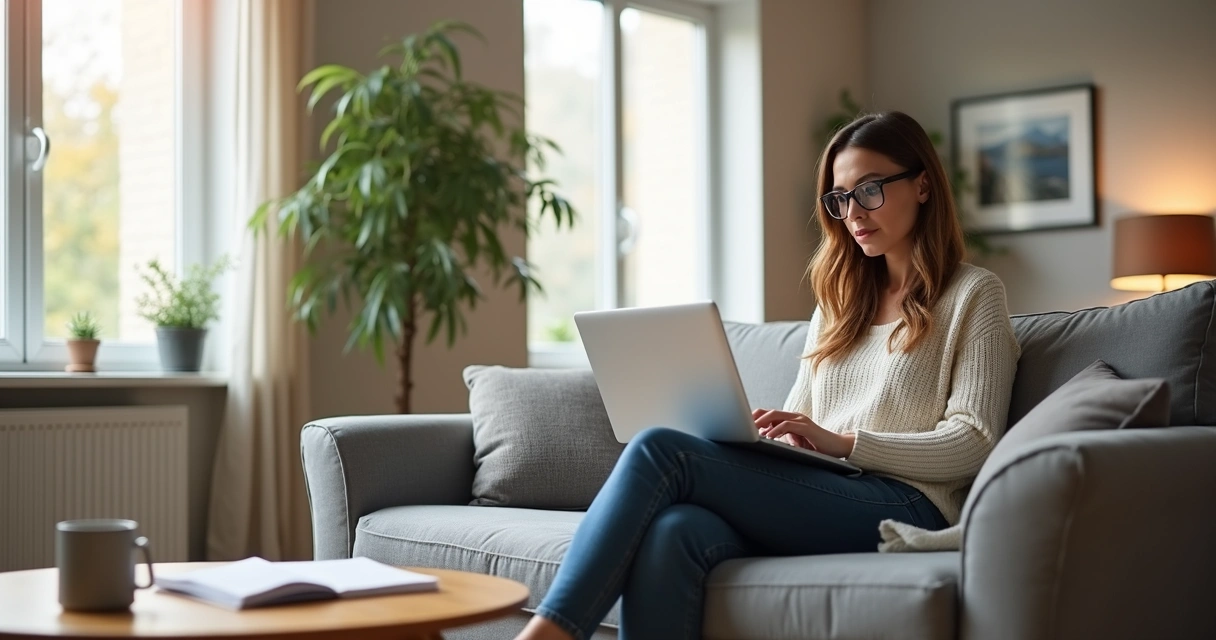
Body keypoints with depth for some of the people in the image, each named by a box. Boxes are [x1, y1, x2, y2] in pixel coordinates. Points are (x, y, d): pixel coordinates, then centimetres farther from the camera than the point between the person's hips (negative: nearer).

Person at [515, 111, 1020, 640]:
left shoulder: (973, 295, 8)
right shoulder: (840, 301, 27)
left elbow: (972, 444, -3)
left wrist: (844, 442, -14)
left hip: (904, 504, -5)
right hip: (811, 503, 5)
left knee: (660, 451, -24)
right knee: (673, 533, -32)